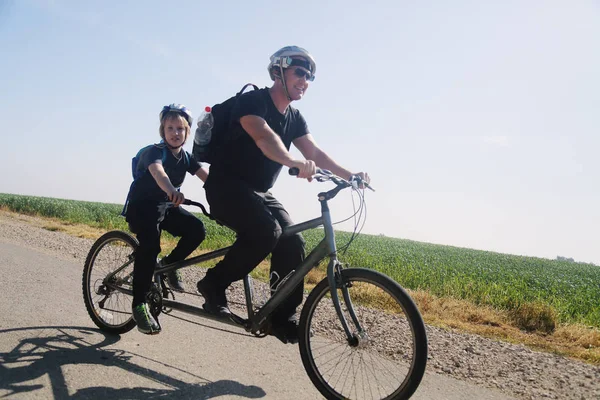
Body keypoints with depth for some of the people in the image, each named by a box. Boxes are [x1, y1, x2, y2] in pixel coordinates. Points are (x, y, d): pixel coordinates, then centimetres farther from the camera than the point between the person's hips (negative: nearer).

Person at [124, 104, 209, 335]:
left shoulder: (186, 157, 1)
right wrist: (171, 190, -65)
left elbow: (207, 177, -11)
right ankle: (139, 305, -16)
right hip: (142, 206, -6)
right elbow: (157, 171, -43)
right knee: (149, 247, -26)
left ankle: (169, 264, 8)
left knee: (196, 229, -16)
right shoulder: (155, 151, -19)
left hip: (166, 206, 6)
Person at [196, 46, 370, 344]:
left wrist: (349, 175, -16)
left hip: (259, 192, 7)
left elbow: (315, 152, -2)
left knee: (293, 243, -10)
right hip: (227, 186, -7)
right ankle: (213, 284, -11)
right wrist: (296, 164, -53)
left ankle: (282, 318, 1)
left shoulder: (295, 118, 9)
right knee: (267, 231, -31)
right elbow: (265, 138, -34)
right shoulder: (253, 101, -14)